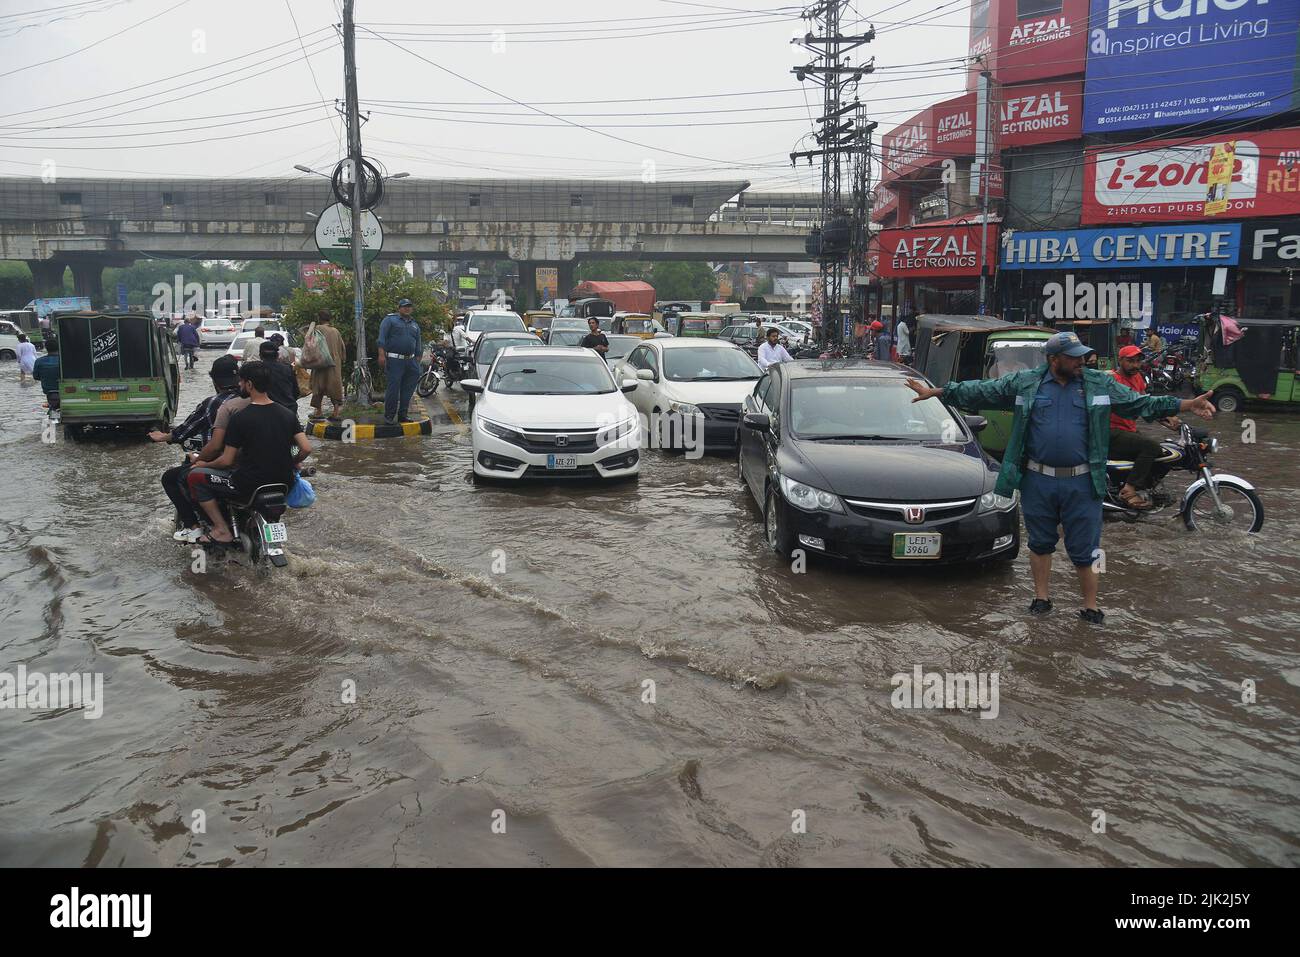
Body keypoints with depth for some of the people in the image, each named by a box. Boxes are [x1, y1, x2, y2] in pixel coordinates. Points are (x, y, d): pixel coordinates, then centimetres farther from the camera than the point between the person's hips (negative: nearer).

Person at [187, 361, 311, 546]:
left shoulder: (240, 418, -13)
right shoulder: (287, 414, 2)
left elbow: (226, 461, -10)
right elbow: (306, 449, -1)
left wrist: (203, 464, 9)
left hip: (249, 488, -6)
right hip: (284, 484, 6)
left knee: (195, 477, 8)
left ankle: (222, 530, 4)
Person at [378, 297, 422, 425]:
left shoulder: (414, 325, 20)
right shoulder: (390, 319, 1)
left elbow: (417, 344, 23)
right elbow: (382, 337, -7)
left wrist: (417, 361, 16)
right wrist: (381, 354, -16)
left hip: (410, 361, 6)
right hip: (394, 360, -6)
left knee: (408, 390, 7)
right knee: (393, 388, -9)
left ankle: (402, 415, 16)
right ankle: (389, 417, -3)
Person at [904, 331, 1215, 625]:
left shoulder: (1100, 385, 2)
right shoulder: (1024, 383, -1)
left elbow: (1140, 403, 4)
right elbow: (980, 391, 0)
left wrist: (1188, 405, -4)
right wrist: (935, 392, -4)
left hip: (1081, 483, 0)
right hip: (1037, 480, 1)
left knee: (1085, 549, 4)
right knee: (1040, 543, 14)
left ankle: (1090, 607, 17)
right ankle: (1041, 597, 29)